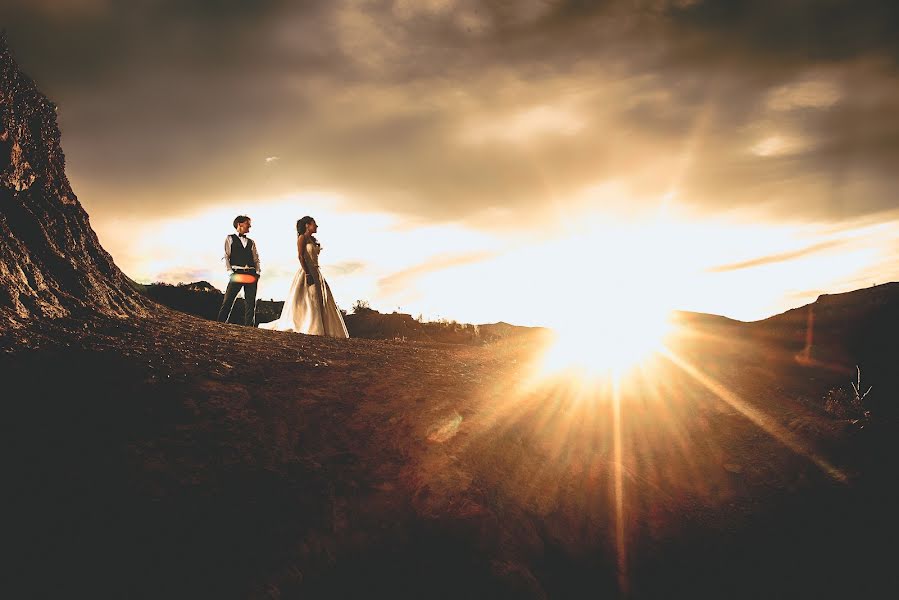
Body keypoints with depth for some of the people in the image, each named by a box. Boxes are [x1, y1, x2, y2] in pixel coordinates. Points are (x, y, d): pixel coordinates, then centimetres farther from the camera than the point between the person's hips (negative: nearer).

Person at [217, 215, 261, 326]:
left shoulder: (251, 242, 22)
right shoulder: (230, 239, 12)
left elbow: (256, 259, 17)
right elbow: (226, 256, 3)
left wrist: (258, 272, -1)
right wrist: (230, 272, -10)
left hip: (251, 274, 4)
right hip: (237, 273, -4)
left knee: (251, 303, -1)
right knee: (228, 301, -10)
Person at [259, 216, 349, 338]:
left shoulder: (313, 240, 18)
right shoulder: (302, 238, -5)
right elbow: (300, 256, -15)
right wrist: (307, 273, -24)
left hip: (316, 274, 9)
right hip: (306, 273, -9)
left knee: (321, 304, 3)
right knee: (306, 304, -10)